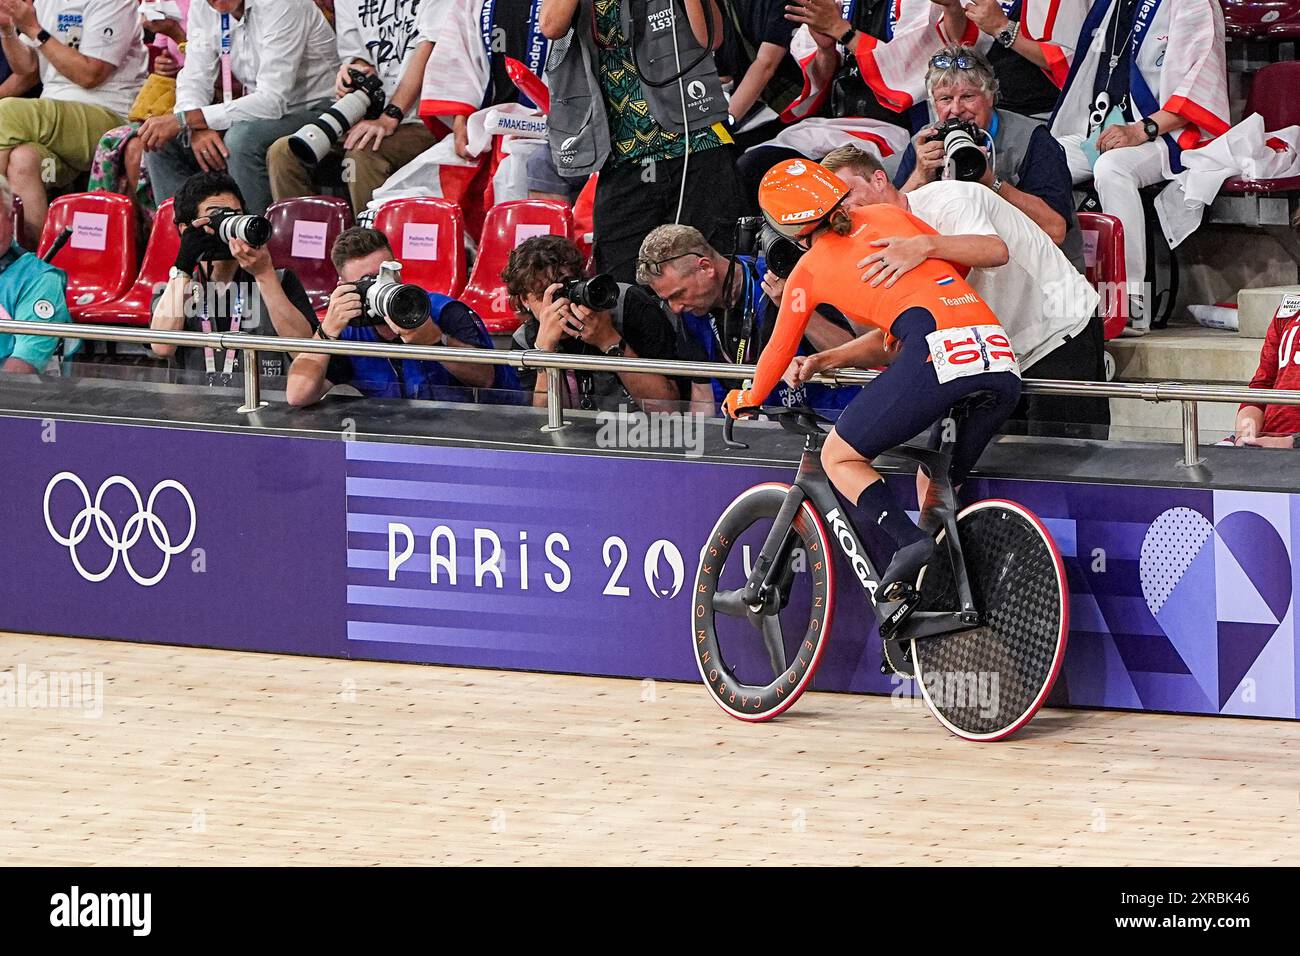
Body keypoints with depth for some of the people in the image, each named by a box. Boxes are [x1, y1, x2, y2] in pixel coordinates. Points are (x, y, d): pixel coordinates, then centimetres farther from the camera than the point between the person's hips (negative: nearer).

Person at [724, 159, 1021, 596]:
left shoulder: (810, 269, 16)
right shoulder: (890, 216, 25)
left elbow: (779, 351, 27)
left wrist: (746, 401, 47)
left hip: (936, 352, -5)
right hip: (1003, 361, 5)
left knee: (839, 457, 13)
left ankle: (910, 542, -10)